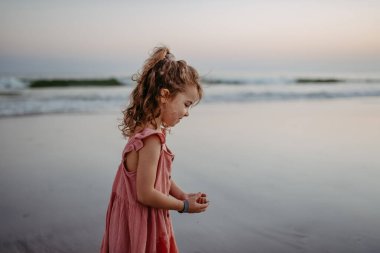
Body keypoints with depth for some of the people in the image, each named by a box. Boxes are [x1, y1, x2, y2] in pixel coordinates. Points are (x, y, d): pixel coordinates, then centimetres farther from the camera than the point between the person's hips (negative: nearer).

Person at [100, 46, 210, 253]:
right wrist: (184, 206, -13)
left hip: (145, 221, 9)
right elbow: (146, 194, -25)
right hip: (141, 226, -9)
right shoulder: (152, 139, -27)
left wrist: (183, 195, 3)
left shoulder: (146, 131, 1)